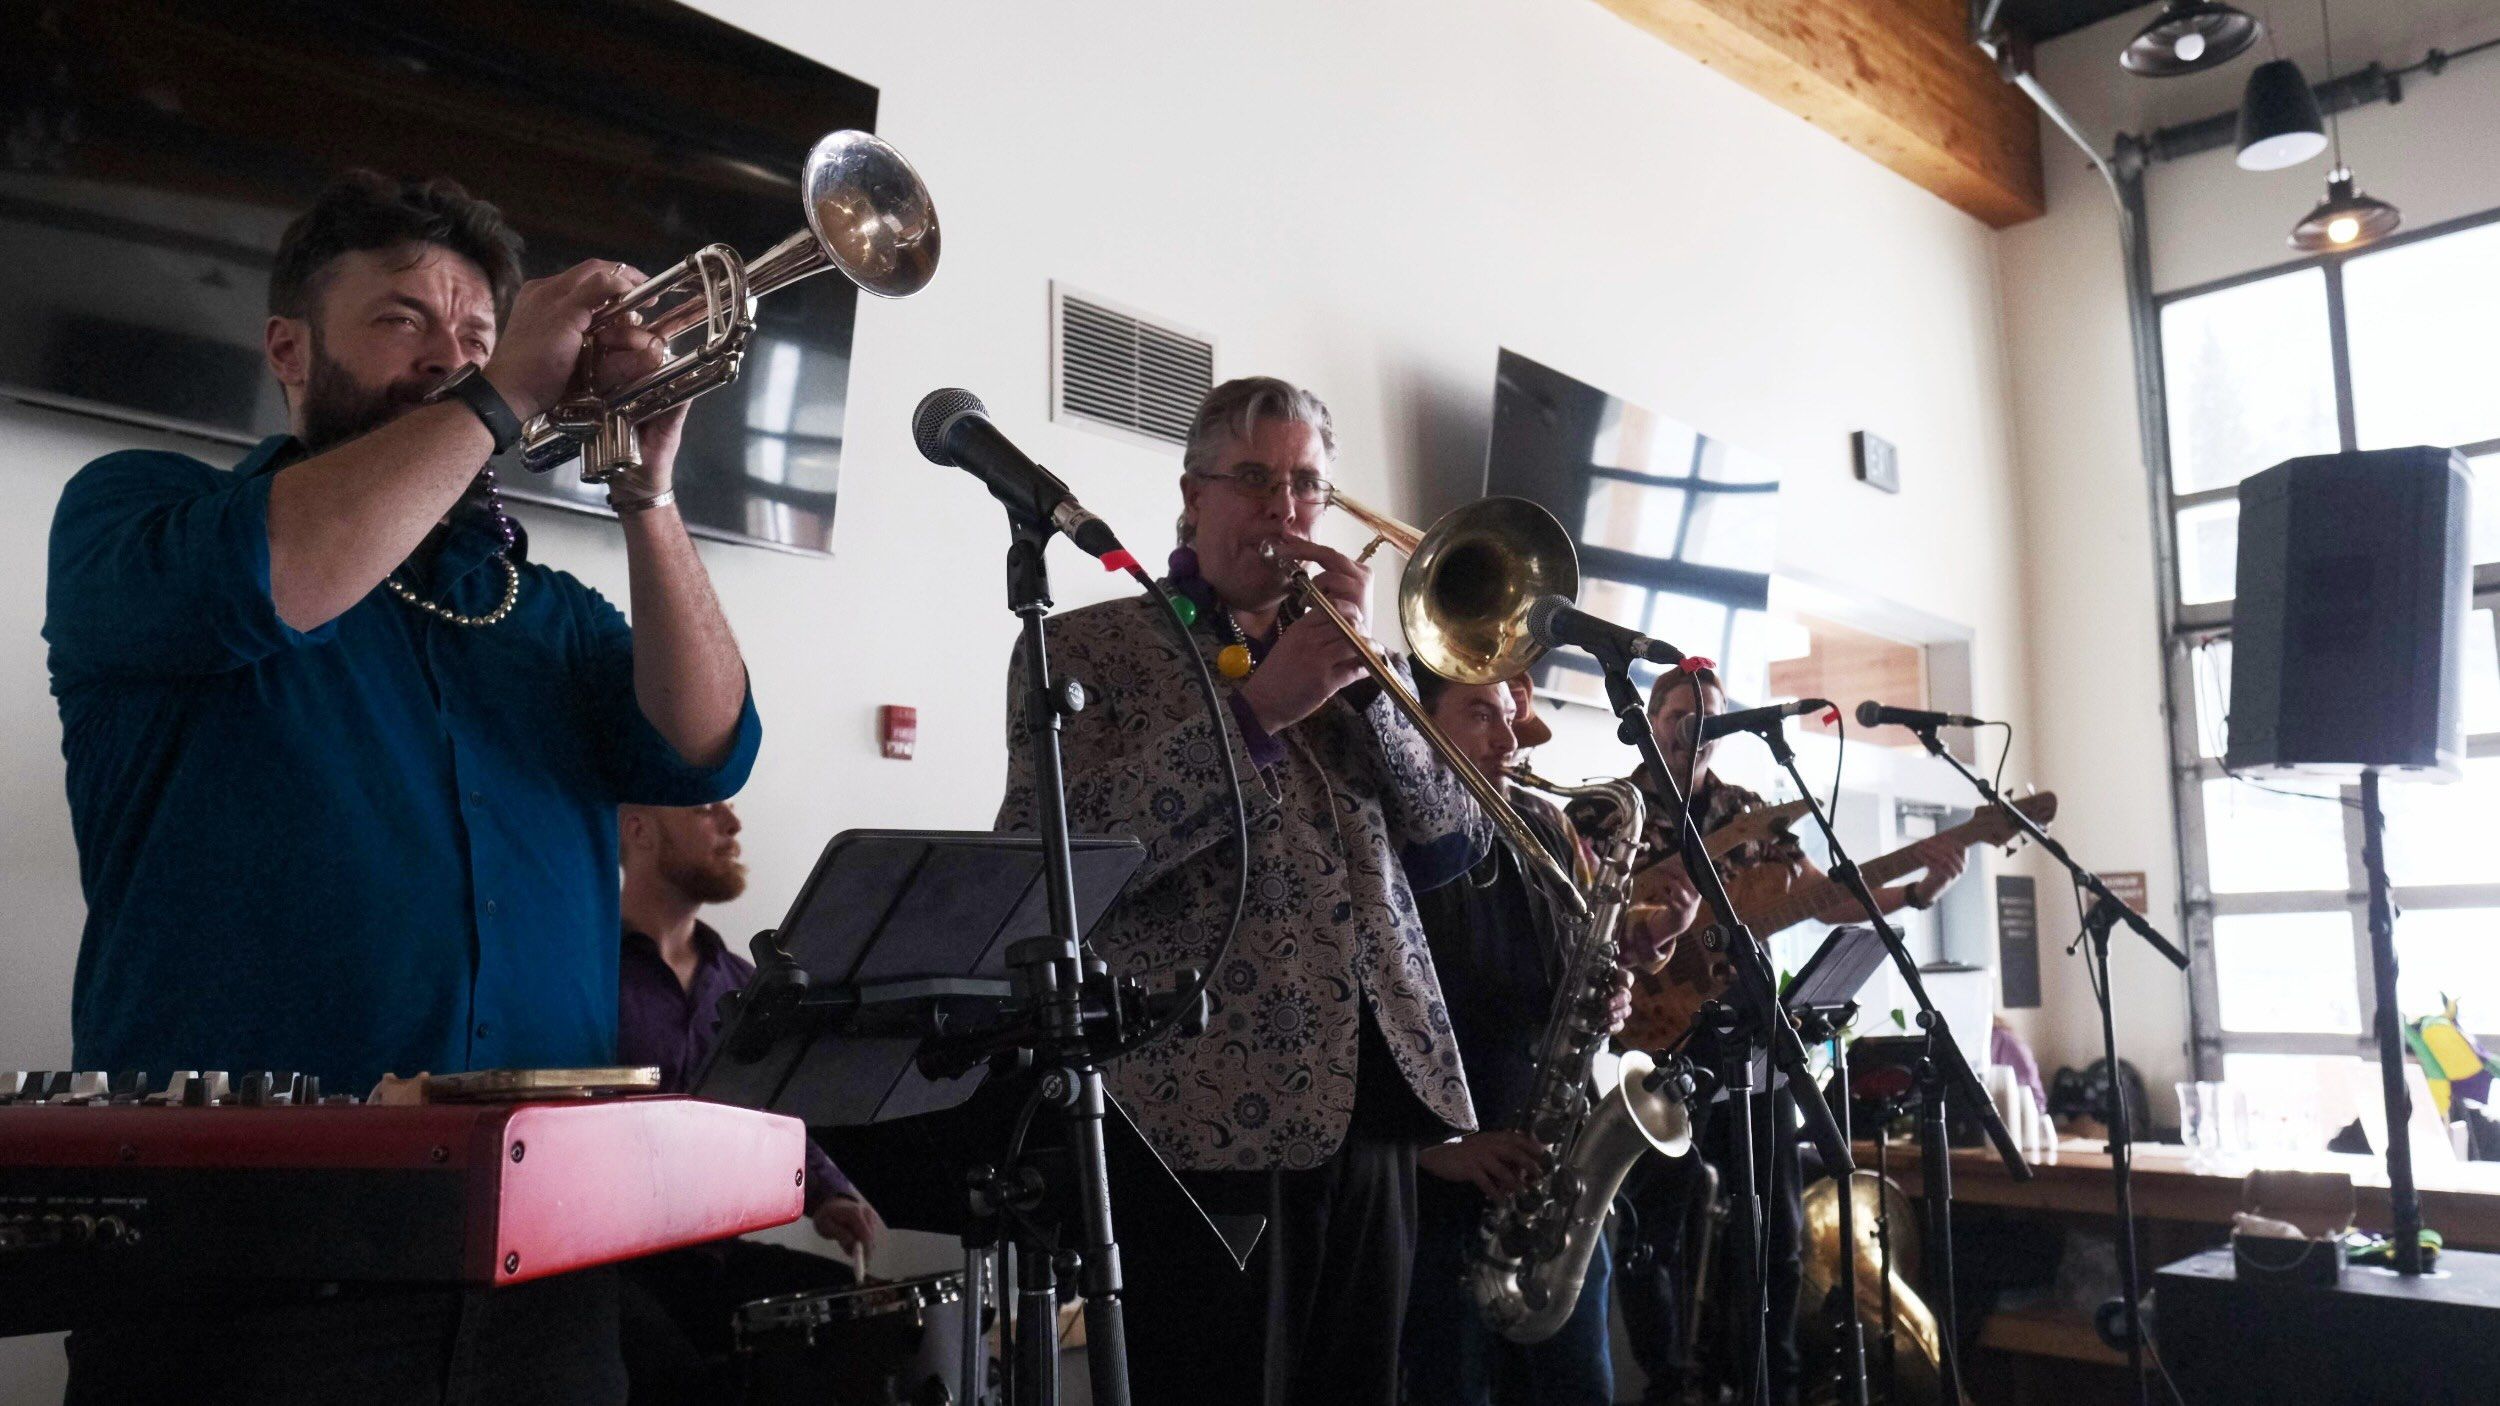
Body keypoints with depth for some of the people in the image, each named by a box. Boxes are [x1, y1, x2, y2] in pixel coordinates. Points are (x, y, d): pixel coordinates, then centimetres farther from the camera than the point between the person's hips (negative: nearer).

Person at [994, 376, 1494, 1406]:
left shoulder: (1343, 657, 18)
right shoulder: (1088, 649, 2)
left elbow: (1458, 846, 9)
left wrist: (1362, 682, -4)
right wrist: (1255, 709, -19)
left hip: (1372, 1105, 6)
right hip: (1215, 1117, -5)